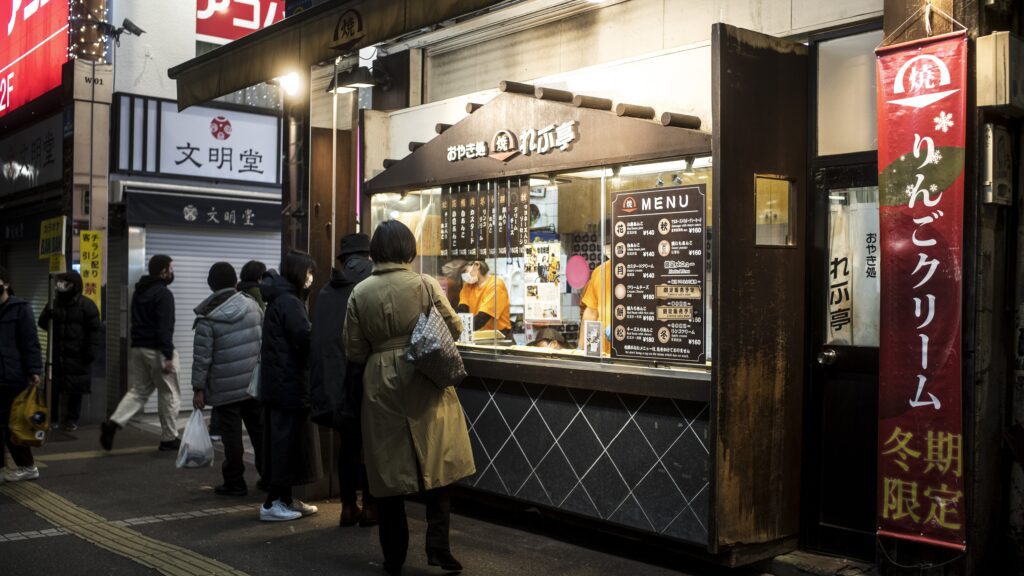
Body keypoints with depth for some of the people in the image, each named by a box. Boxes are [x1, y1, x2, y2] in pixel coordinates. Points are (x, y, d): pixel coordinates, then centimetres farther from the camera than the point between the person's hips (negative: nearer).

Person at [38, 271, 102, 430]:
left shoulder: (86, 305, -5)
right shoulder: (55, 303, 10)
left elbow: (96, 329, -8)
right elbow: (43, 323, 16)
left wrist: (92, 351, -15)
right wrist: (47, 315, -7)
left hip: (77, 356, -4)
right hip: (57, 354, 4)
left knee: (75, 389, 4)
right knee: (52, 387, 5)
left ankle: (72, 419, 16)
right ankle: (51, 418, 16)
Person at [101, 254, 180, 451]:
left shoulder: (139, 291, 15)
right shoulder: (164, 294, -14)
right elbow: (165, 328, -21)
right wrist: (169, 356, -22)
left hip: (137, 348, 8)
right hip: (156, 350, -8)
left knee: (138, 390, 14)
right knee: (169, 394, 3)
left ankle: (113, 422, -5)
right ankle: (169, 438, 9)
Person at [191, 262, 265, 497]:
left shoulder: (207, 318, -12)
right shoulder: (252, 305, 0)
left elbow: (202, 357, -11)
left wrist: (198, 388, -3)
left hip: (225, 388, -4)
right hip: (255, 382, 4)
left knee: (232, 435, 4)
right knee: (260, 431, 13)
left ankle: (235, 483, 12)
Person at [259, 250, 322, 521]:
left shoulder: (280, 299, 15)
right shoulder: (289, 302, -17)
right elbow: (305, 340, -20)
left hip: (278, 383, 10)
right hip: (290, 384, -10)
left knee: (283, 440, 14)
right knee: (287, 440, -4)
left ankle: (285, 498, 22)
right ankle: (272, 504, 1)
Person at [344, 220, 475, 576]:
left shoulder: (360, 293, -2)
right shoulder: (425, 285, -7)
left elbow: (355, 352, 1)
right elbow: (454, 329, 0)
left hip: (380, 387, 2)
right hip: (424, 383, -1)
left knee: (388, 470, 9)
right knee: (437, 464, 10)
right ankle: (437, 546, 4)